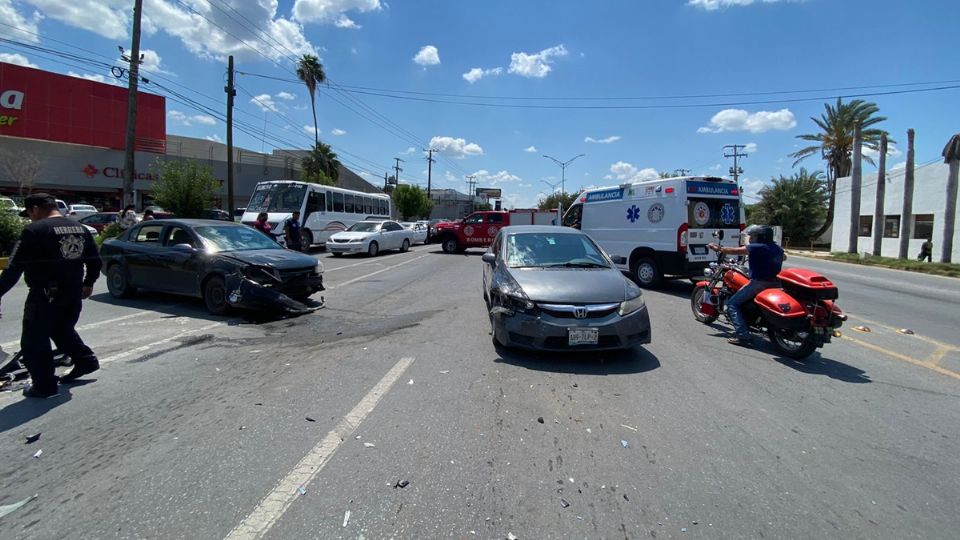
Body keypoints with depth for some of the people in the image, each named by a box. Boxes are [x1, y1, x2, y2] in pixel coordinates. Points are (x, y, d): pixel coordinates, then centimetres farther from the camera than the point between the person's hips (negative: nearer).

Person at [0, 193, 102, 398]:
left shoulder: (35, 230, -12)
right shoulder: (80, 229, 9)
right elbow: (95, 261, 16)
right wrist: (88, 283, 28)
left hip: (46, 295, -7)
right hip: (74, 294, 7)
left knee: (33, 341, 5)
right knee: (63, 330, 26)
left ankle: (44, 385, 9)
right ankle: (86, 360, 29)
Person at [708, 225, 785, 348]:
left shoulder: (757, 247, -11)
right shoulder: (777, 248, 14)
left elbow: (734, 251, -7)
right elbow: (783, 257, 36)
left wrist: (719, 249, 8)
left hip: (759, 283, -8)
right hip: (776, 284, 8)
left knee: (732, 304, -3)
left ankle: (743, 336, -14)